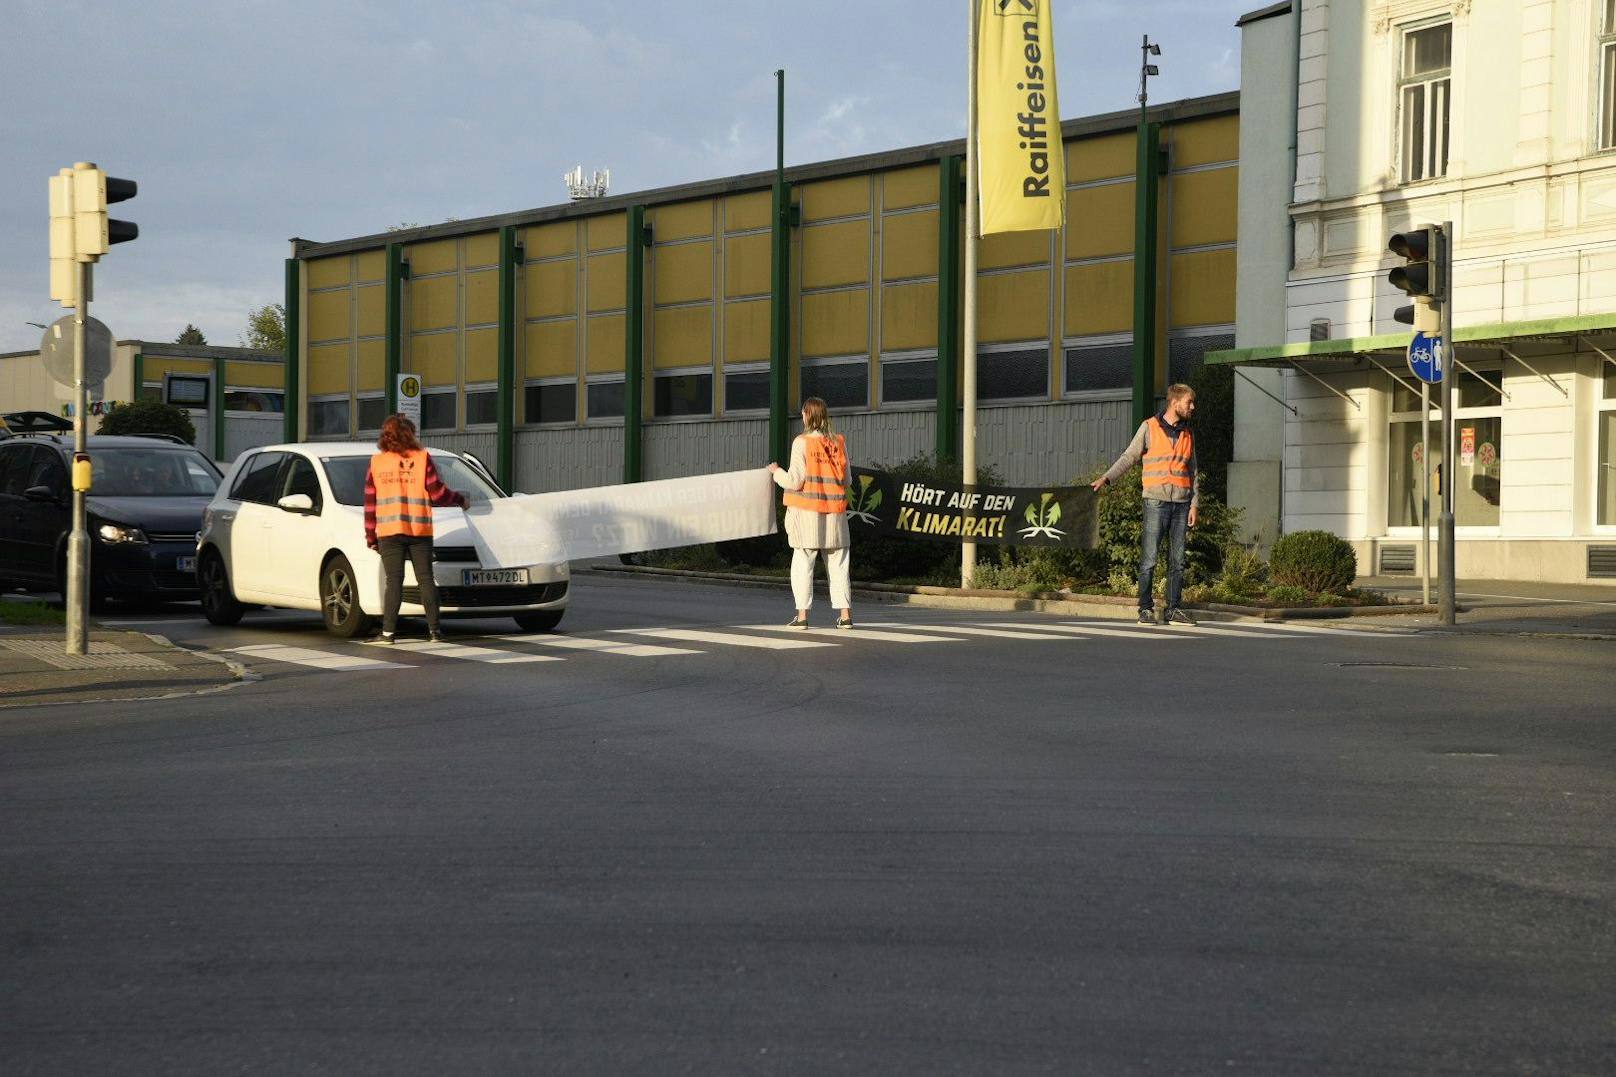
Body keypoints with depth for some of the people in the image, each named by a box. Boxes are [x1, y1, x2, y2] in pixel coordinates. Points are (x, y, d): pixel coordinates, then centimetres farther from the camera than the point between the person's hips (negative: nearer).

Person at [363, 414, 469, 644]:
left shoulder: (376, 462, 6)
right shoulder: (422, 458, 3)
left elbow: (370, 503, 5)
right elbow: (437, 493, 0)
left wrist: (370, 536, 10)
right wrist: (461, 500, 18)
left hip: (388, 531, 0)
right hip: (419, 530, 0)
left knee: (393, 581, -1)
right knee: (426, 579, 5)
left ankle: (388, 631, -9)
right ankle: (434, 630, 4)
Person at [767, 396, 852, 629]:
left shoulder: (802, 442, -8)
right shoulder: (839, 442, 3)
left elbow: (794, 481, -11)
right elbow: (846, 480, 6)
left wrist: (776, 471, 7)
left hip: (806, 511, -3)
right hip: (834, 513, 3)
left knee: (803, 563, 3)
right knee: (837, 564, 8)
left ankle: (802, 615, 0)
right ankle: (845, 614, 6)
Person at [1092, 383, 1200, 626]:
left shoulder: (1188, 433, 14)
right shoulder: (1149, 427, 1)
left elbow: (1192, 471, 15)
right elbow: (1129, 457, 0)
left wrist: (1194, 505, 8)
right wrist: (1106, 478, -13)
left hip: (1181, 502, 4)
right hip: (1156, 500, -4)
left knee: (1177, 560, 5)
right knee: (1149, 558, -6)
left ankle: (1174, 609, 9)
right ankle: (1146, 609, -2)